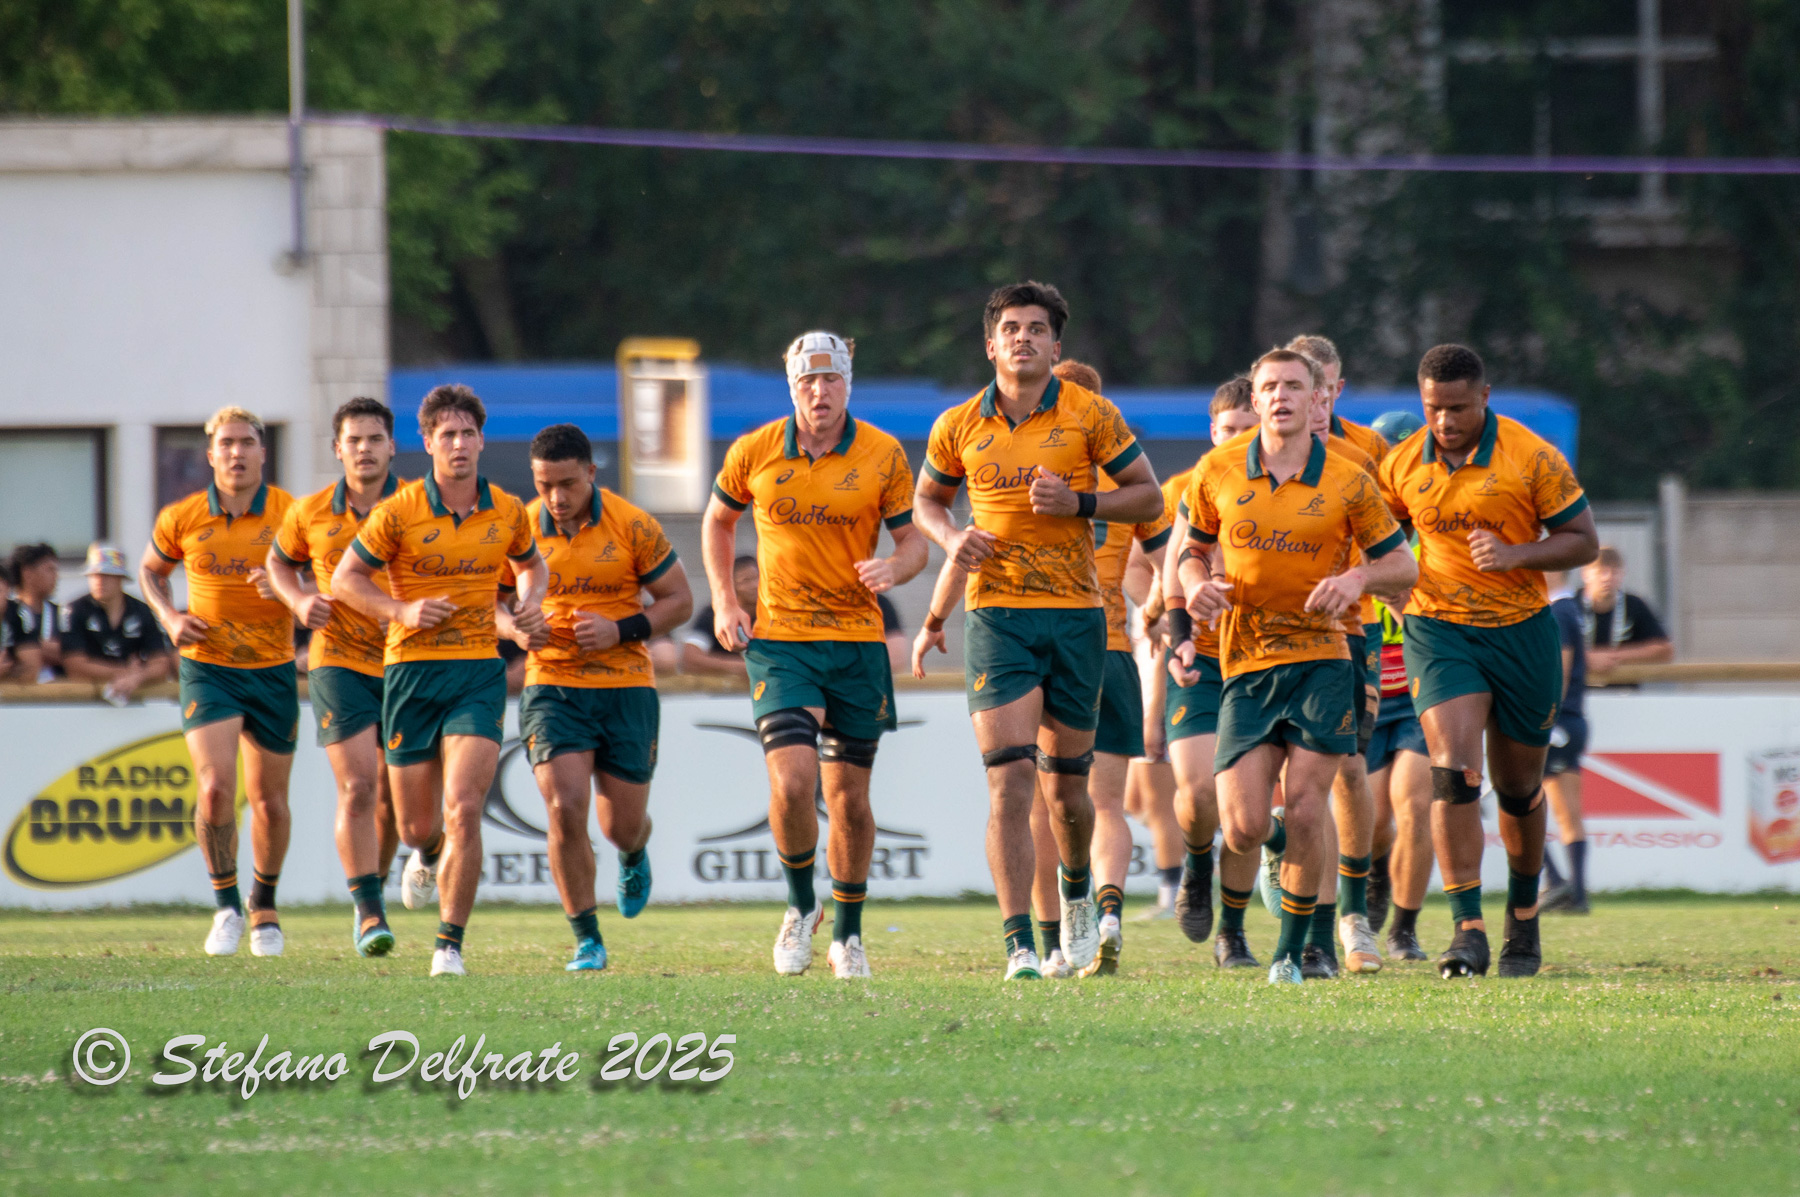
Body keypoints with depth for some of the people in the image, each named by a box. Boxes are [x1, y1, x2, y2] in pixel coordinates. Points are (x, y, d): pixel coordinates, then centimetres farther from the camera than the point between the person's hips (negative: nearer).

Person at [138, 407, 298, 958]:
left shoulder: (292, 514, -7)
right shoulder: (181, 519, -3)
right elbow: (150, 571, 15)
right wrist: (170, 617, -3)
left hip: (272, 670, 1)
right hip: (207, 669, -1)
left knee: (269, 800, 8)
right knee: (215, 788, -18)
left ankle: (264, 905, 32)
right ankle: (225, 906, -1)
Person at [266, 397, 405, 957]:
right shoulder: (311, 513, 1)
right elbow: (280, 560, 19)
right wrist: (298, 601, 0)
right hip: (338, 662, -1)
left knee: (394, 796, 10)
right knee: (357, 786, -15)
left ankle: (374, 885, 36)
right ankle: (369, 914, -15)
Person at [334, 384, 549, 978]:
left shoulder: (507, 512, 2)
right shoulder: (398, 512, -7)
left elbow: (531, 565, 23)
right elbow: (345, 578, 0)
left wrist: (528, 608, 2)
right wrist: (401, 611, -15)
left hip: (479, 672, 0)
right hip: (411, 671, 0)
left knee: (462, 811, -17)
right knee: (416, 825, 7)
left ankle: (449, 945, -9)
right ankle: (429, 856, 47)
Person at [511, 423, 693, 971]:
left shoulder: (634, 526, -7)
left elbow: (680, 600, 0)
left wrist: (621, 630, -16)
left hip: (625, 687, 0)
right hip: (553, 688, 0)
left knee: (622, 826, 6)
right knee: (565, 810, -17)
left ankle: (635, 854, 46)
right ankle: (587, 940, -3)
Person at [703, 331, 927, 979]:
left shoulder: (884, 456, -2)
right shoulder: (753, 453, -1)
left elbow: (912, 540, 4)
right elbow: (718, 520, 16)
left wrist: (893, 569, -19)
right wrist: (725, 601, 5)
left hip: (857, 641, 1)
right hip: (779, 640, -1)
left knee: (849, 797, 5)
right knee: (791, 781, -18)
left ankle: (848, 936, 23)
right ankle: (802, 907, 8)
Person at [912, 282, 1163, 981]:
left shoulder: (1090, 416, -1)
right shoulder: (960, 426, 4)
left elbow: (1148, 497, 4)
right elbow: (927, 500, 20)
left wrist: (1080, 503, -13)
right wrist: (953, 538, -2)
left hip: (1075, 614, 0)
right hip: (996, 613, 0)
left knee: (1066, 786, 11)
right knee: (1010, 779, -14)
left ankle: (1078, 893, 43)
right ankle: (1019, 946, -16)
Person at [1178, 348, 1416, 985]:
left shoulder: (1348, 483, -3)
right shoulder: (1217, 472, 2)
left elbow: (1402, 564, 4)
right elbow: (1195, 549, 17)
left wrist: (1358, 578, -16)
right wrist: (1198, 586, -6)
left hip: (1321, 659, -1)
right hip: (1246, 664, 1)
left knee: (1305, 813, -9)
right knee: (1244, 831, -7)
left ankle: (1291, 953, 8)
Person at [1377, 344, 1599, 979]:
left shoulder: (1532, 458, -10)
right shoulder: (1402, 465, 0)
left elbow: (1582, 541, -6)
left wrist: (1516, 554, -21)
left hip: (1521, 631, 0)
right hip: (1440, 632, 1)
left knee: (1519, 788, 11)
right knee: (1454, 771, -19)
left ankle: (1523, 915, 35)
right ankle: (1467, 928, -22)